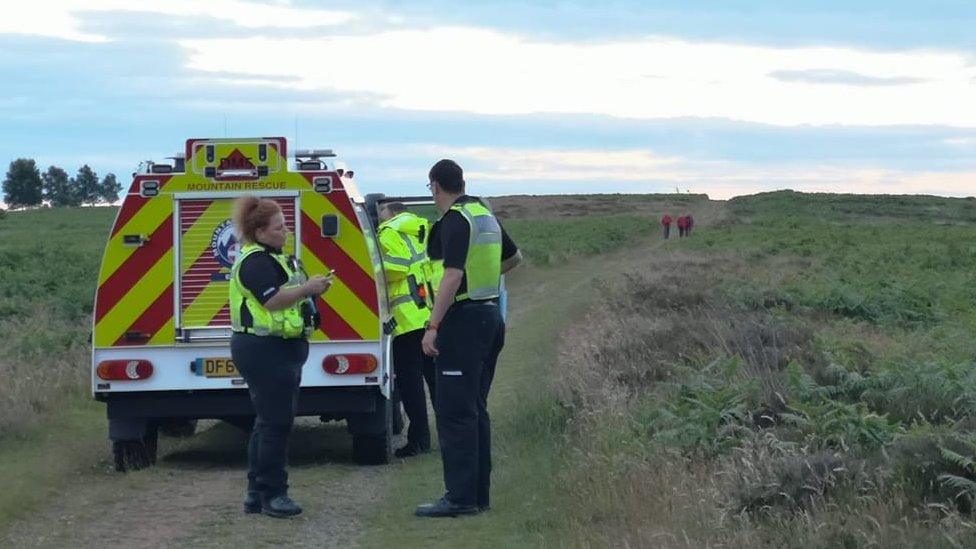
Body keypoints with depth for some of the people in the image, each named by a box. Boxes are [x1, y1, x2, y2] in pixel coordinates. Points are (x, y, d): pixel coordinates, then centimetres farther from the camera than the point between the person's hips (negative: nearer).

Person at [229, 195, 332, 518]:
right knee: (276, 422, -8)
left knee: (270, 421, 14)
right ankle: (271, 494, -4)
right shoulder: (255, 262, -15)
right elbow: (273, 300, -24)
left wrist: (311, 290, 8)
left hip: (279, 349, 11)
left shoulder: (272, 258, 19)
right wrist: (308, 288, -18)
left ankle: (257, 493, 19)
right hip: (264, 350, -11)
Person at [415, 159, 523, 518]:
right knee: (475, 409, 13)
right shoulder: (485, 215, 13)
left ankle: (460, 497, -10)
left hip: (463, 320, -9)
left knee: (454, 411, -8)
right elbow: (514, 257, 29)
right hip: (490, 316, 9)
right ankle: (478, 494, 15)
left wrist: (433, 326, -26)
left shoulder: (455, 221, -14)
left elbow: (453, 276, -24)